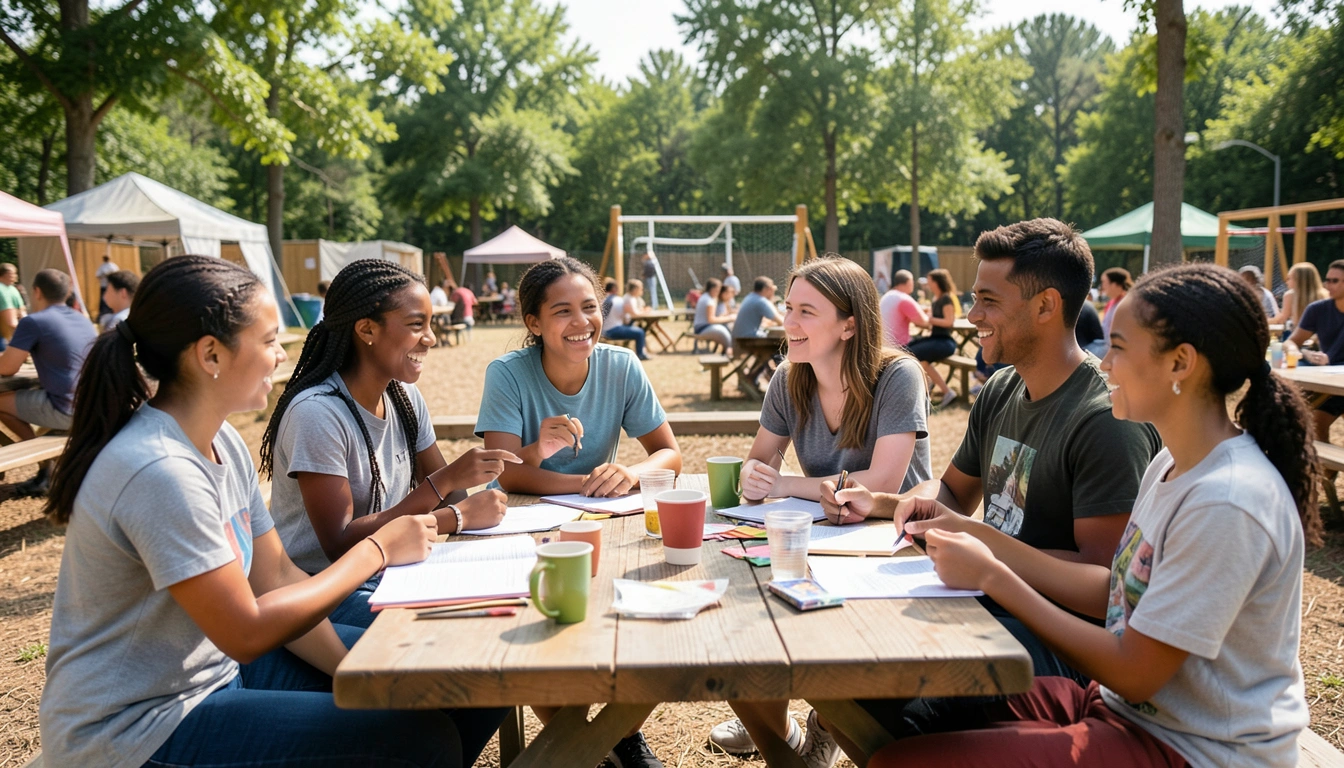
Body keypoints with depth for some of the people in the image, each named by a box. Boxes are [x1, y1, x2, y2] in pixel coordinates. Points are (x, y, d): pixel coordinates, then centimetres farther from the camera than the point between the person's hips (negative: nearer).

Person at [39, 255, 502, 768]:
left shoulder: (224, 442, 2)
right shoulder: (160, 472, -27)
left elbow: (276, 577, 2)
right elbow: (247, 634, -23)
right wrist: (378, 550, -16)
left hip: (215, 667, 9)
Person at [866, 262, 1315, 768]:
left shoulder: (1226, 502, -26)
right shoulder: (1173, 464, 5)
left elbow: (1134, 675, -22)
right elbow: (1114, 593, 7)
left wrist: (993, 576, -18)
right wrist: (980, 538, 0)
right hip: (1127, 707, 9)